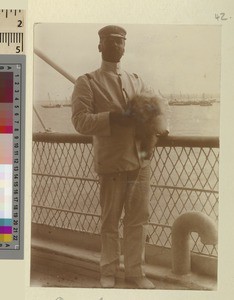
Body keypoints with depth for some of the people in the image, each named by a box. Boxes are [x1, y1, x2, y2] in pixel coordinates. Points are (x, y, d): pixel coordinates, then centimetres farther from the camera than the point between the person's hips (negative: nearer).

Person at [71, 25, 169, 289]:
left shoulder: (137, 81, 16)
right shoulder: (87, 82, 0)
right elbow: (80, 121, -11)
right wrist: (112, 117, -24)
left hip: (141, 161, 4)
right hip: (111, 164, -4)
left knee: (138, 220, 8)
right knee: (110, 221, 6)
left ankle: (135, 271, 21)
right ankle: (108, 272, 23)